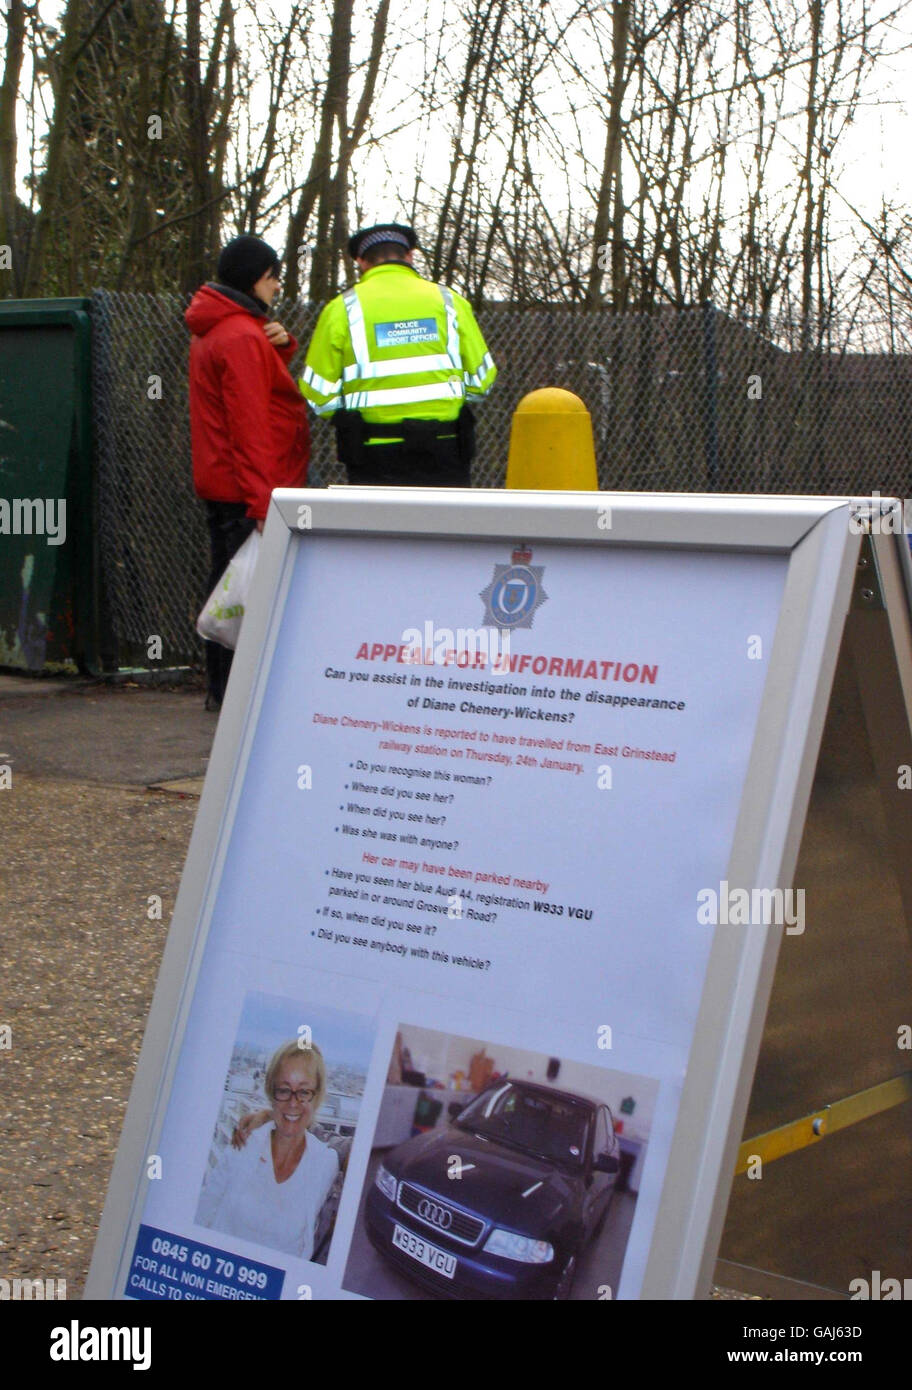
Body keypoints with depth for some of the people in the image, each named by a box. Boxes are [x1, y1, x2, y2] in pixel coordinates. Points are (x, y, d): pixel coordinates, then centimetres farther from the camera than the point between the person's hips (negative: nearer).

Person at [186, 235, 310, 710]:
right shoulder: (241, 336, -16)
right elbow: (250, 424, -22)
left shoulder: (213, 331, 16)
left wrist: (282, 346, 2)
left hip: (219, 486, 10)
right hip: (246, 489, -10)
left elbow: (261, 385, 22)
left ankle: (220, 687, 20)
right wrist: (262, 500, -25)